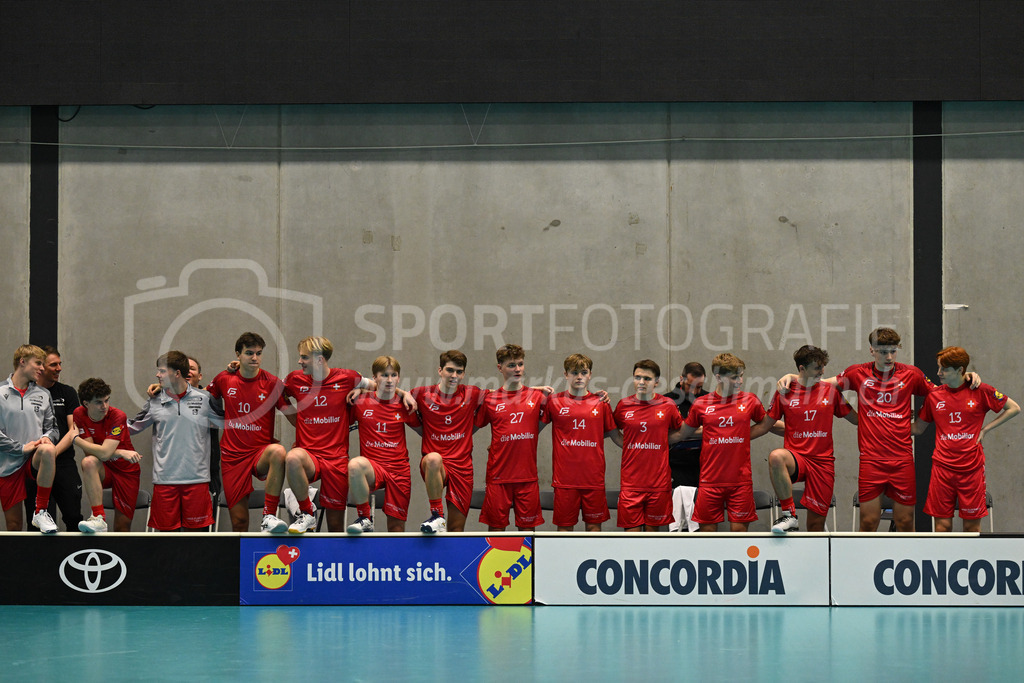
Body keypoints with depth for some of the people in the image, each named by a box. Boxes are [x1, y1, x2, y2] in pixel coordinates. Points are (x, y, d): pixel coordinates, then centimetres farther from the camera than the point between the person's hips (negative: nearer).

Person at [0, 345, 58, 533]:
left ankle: (40, 512, -24)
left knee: (48, 450, -34)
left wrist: (47, 437, -6)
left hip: (34, 461, 2)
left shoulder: (43, 395, 12)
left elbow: (52, 427, 17)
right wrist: (21, 448, -14)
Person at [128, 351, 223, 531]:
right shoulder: (155, 403, 6)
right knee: (166, 529, 3)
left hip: (196, 477, -1)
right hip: (164, 479, 1)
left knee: (196, 529, 2)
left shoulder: (204, 399, 2)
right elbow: (131, 427, 15)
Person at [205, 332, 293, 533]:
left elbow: (294, 417, -4)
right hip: (233, 455, 2)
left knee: (278, 451, -39)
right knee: (239, 521, -3)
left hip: (261, 451, -2)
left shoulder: (271, 383, -4)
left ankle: (269, 517, -36)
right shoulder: (224, 379, 3)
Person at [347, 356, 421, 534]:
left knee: (396, 528, -1)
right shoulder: (361, 402, 2)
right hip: (372, 467, -2)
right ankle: (365, 518, -24)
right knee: (355, 464, -38)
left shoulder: (404, 405, 6)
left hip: (399, 471, 2)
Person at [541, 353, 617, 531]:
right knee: (564, 525, 4)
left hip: (593, 475, 1)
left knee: (593, 524, 5)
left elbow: (611, 432, 16)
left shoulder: (601, 402, 5)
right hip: (564, 476, -1)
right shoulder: (554, 401, 2)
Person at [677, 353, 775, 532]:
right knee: (707, 529, 3)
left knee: (739, 529, 1)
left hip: (740, 480, 0)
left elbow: (765, 425, 17)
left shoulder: (749, 400, 2)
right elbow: (685, 434, 13)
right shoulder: (701, 404, 0)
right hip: (710, 481, 0)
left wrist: (741, 437, 6)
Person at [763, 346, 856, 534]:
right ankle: (789, 516, -31)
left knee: (816, 525, -4)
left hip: (823, 462, 2)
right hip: (795, 457, -2)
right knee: (776, 456, -37)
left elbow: (855, 419, 15)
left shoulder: (830, 391, 8)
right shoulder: (784, 393, 2)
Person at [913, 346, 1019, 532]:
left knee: (972, 524, 3)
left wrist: (985, 429, 1)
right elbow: (918, 428, 16)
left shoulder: (980, 391, -2)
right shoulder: (934, 396, 5)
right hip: (942, 467, 2)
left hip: (971, 467, -2)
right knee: (942, 524, 0)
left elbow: (1014, 409, 6)